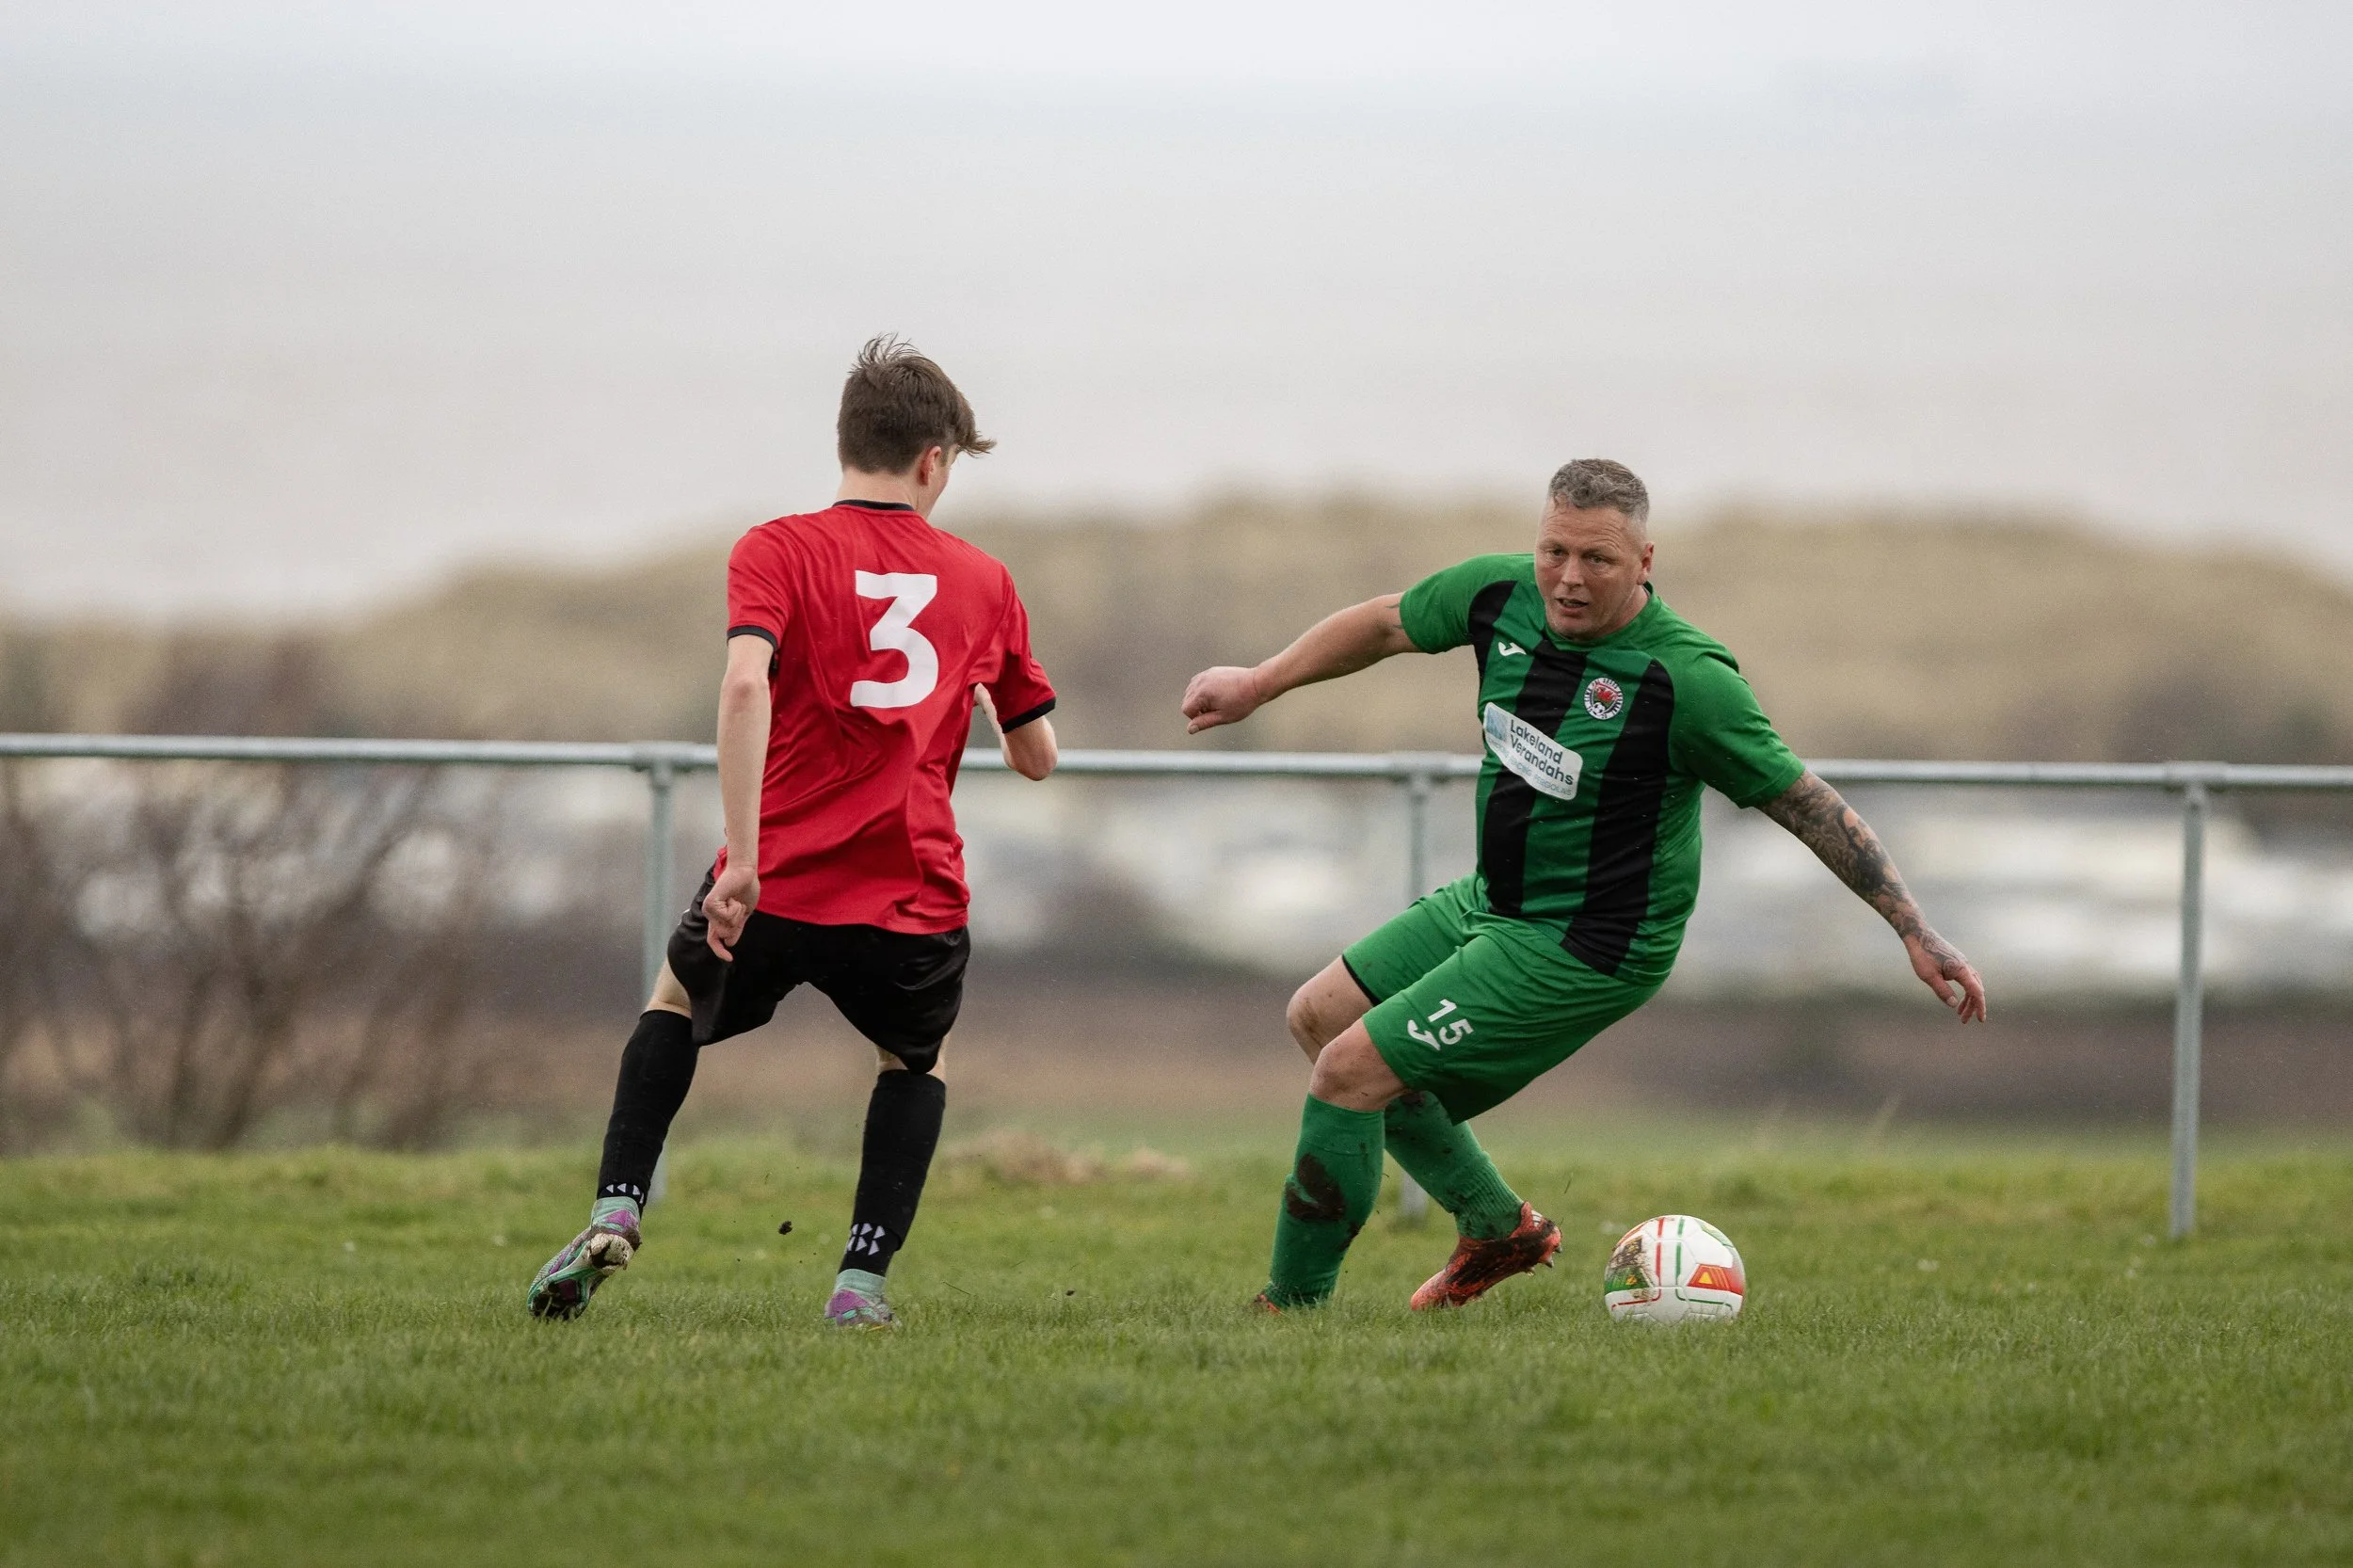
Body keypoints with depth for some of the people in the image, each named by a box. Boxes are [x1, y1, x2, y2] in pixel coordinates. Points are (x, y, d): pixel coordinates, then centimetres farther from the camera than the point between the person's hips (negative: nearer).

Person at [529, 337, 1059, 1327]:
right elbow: (1036, 757, 17)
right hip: (913, 904, 1)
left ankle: (615, 1212, 13)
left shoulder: (776, 552, 1)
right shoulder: (984, 583, 10)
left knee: (678, 1004, 30)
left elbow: (745, 685, -18)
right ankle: (865, 1277, 13)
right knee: (914, 1060, 30)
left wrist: (742, 860, -18)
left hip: (775, 888, -1)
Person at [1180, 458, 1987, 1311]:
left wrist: (1916, 932, -18)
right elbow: (1387, 624, 13)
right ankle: (1497, 1225, 24)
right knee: (1319, 1017, 18)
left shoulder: (1686, 679, -26)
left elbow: (1807, 804, -19)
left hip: (1586, 947, -8)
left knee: (1349, 1073, -12)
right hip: (1492, 901, 8)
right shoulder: (1500, 593, -9)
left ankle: (1294, 1304, 3)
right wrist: (1259, 683, 15)